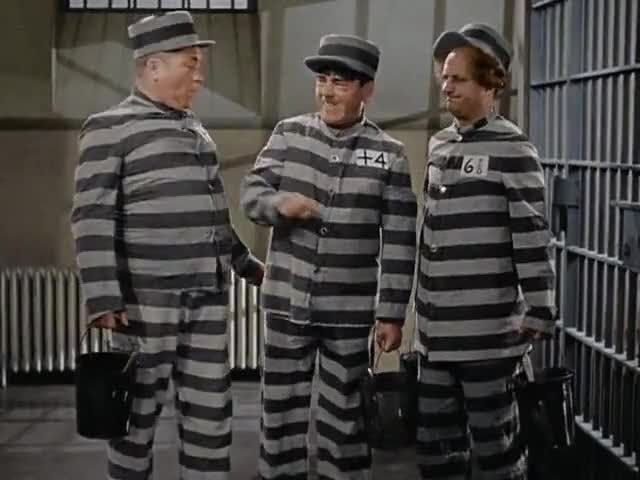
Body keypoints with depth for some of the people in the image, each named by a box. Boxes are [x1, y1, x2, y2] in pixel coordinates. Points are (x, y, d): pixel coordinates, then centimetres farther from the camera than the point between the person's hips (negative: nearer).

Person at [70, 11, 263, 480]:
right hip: (147, 297, -6)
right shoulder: (109, 128, -5)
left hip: (208, 296, 6)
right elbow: (92, 218, -11)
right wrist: (103, 296, -18)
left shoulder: (196, 129, 16)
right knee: (140, 409, 5)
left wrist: (247, 264, 26)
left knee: (211, 409, 9)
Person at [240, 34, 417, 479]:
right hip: (287, 302, 2)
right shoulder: (289, 133, 1)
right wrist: (279, 203, -24)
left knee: (345, 414, 11)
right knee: (282, 407, 11)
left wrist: (391, 314, -6)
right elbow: (251, 193, 0)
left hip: (351, 311, -1)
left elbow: (399, 242, -4)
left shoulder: (388, 153, -4)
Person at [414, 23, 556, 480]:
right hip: (437, 331, 7)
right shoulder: (439, 145, 12)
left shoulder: (511, 149, -9)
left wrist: (538, 312, -15)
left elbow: (533, 237, -12)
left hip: (488, 332, -7)